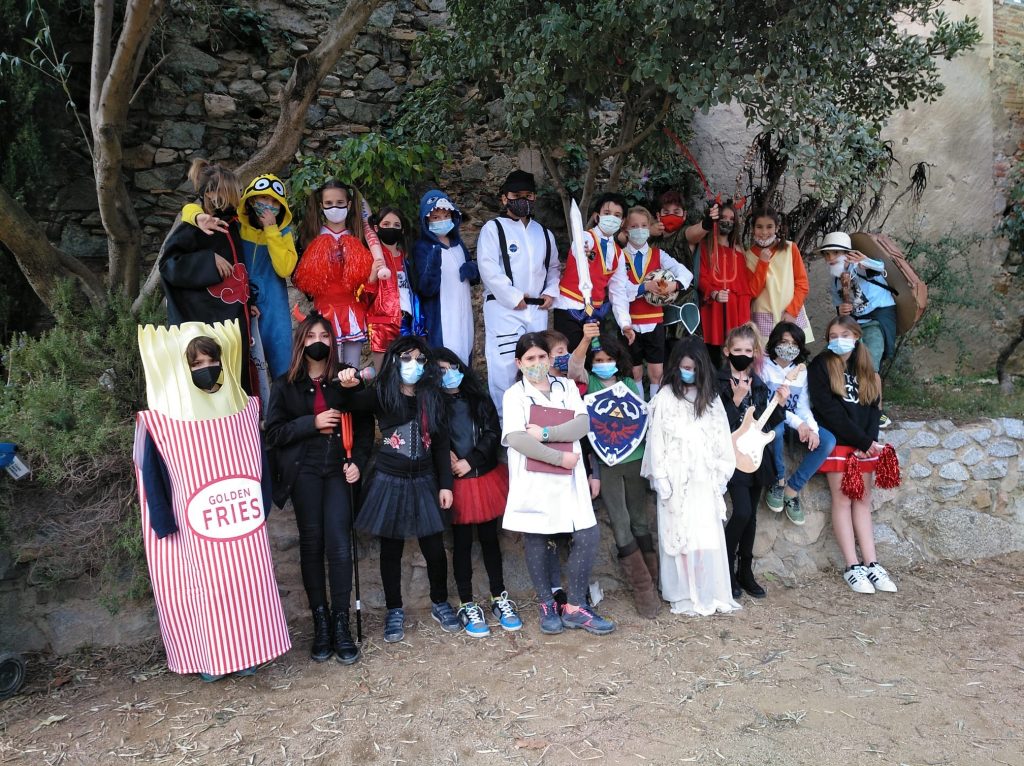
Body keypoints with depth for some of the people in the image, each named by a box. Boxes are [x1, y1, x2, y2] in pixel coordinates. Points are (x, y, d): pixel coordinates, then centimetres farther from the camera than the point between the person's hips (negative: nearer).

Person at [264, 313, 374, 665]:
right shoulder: (285, 385, 6)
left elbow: (364, 425, 9)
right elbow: (273, 432, 0)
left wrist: (358, 461, -4)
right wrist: (312, 422, -12)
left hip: (337, 471, 0)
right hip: (304, 472, 0)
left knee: (339, 544, -7)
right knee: (312, 544, 4)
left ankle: (341, 623, 2)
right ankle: (320, 622, 13)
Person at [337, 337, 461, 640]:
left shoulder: (432, 397, 2)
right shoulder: (381, 395, -4)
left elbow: (441, 444, 5)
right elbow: (349, 405, -17)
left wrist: (445, 484, 2)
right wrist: (347, 386, -38)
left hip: (424, 482, 2)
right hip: (389, 482, -1)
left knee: (434, 548, 5)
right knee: (391, 550, 9)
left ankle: (440, 604, 27)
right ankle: (394, 611, 25)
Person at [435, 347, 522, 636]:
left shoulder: (478, 398, 4)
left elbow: (493, 433, -1)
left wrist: (470, 461, -10)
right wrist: (448, 458, -22)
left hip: (486, 476, 3)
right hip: (458, 482, -3)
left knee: (489, 537, 12)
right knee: (462, 542, 6)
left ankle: (499, 598, 24)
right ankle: (467, 605, 17)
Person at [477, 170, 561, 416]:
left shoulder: (544, 234, 17)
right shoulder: (493, 228, -1)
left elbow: (553, 267, 23)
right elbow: (488, 269, -12)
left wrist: (551, 292, 4)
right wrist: (514, 298, -14)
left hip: (537, 308, 6)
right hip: (503, 307, -5)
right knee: (504, 366, -8)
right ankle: (502, 419, 4)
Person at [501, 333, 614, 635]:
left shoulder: (568, 388, 11)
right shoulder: (514, 394, 0)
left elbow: (582, 424, -5)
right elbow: (516, 439, -14)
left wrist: (545, 433, -17)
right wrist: (559, 457, -15)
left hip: (568, 479, 3)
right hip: (533, 482, -2)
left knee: (588, 537, -2)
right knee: (536, 541, 6)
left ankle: (575, 607, 11)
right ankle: (547, 605, 23)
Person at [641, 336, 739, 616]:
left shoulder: (711, 398, 8)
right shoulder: (665, 398, -4)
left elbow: (721, 439, 8)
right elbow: (656, 441, -5)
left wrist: (720, 476, 2)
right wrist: (663, 483, -9)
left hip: (704, 480, 3)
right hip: (677, 480, -3)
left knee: (709, 536, 4)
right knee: (679, 536, 1)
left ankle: (710, 594, 16)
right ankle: (684, 597, 11)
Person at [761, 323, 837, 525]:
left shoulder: (801, 371, 8)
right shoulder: (764, 366, -8)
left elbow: (803, 405, 2)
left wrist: (812, 429, -18)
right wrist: (797, 422, -22)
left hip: (798, 422, 5)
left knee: (828, 441, -19)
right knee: (777, 427, -41)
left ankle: (792, 489, -12)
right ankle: (778, 481, -17)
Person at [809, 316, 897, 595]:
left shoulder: (865, 368, 13)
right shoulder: (820, 366, -3)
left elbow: (873, 407, 9)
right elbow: (828, 409, -11)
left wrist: (870, 440, -8)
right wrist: (864, 441, -12)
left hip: (863, 443, 5)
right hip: (836, 439, -4)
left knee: (863, 500, 4)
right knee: (842, 499, -5)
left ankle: (870, 563, 4)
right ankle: (852, 566, -2)